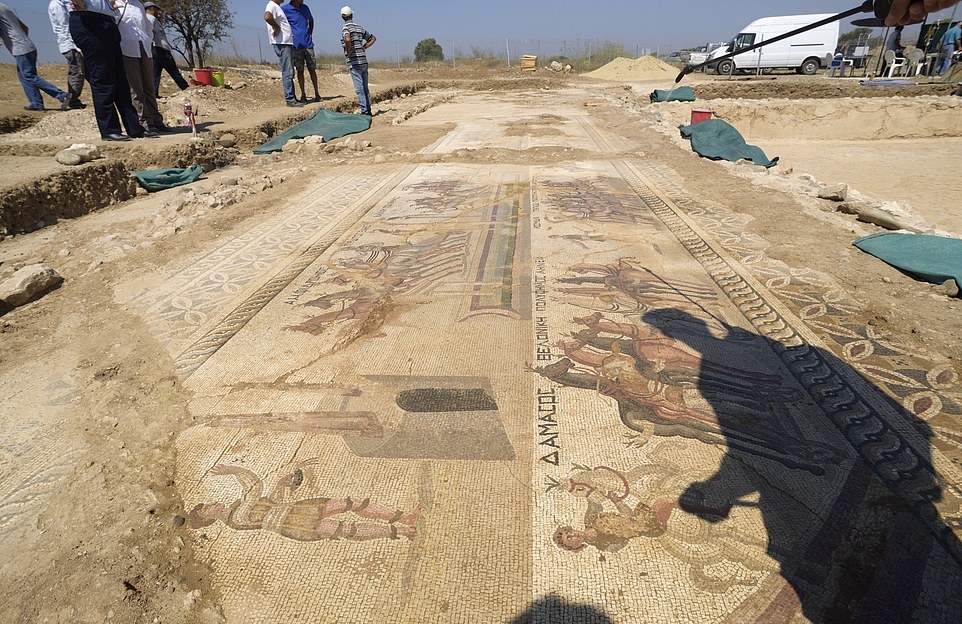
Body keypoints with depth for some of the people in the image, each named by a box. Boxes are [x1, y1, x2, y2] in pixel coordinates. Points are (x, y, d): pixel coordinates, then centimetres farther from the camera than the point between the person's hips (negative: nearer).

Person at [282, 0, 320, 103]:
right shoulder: (285, 9, -5)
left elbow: (311, 20, 28)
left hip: (308, 44, 3)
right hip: (296, 45, -3)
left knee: (312, 69, 3)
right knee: (300, 70, 0)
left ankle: (316, 93, 8)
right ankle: (303, 95, 5)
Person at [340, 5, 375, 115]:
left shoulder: (345, 28, -6)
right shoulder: (359, 28, 15)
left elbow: (347, 39, -28)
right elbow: (373, 38, 24)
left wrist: (348, 52, -13)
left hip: (354, 62, -7)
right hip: (364, 61, 7)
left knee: (359, 88, -7)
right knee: (365, 87, 11)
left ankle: (364, 111, -9)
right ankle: (368, 110, 15)